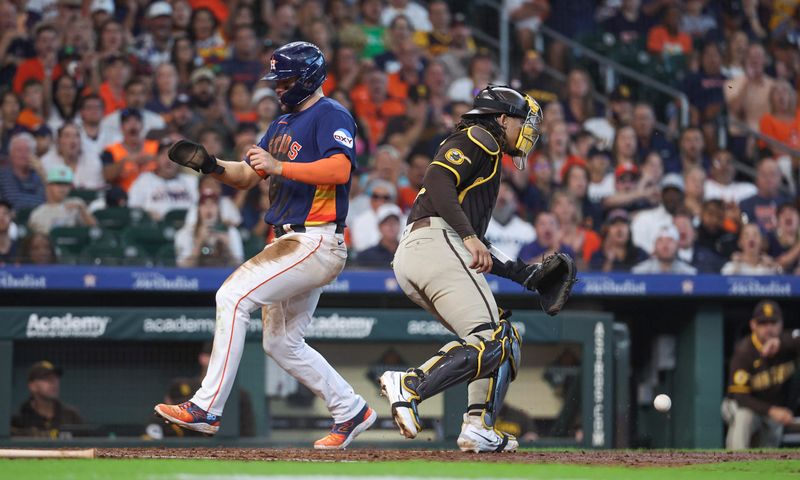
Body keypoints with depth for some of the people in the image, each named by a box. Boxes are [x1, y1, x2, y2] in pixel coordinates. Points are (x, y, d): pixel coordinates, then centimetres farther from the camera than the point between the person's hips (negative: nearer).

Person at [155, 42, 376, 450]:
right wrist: (210, 165, 0)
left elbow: (340, 169, -25)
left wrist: (280, 167, -31)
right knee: (281, 344, 14)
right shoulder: (283, 124, 21)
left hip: (316, 243, -10)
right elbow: (245, 177, 20)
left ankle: (207, 408, -23)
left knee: (233, 297, -21)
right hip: (290, 244, 10)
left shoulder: (330, 116, -8)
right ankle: (350, 412, 25)